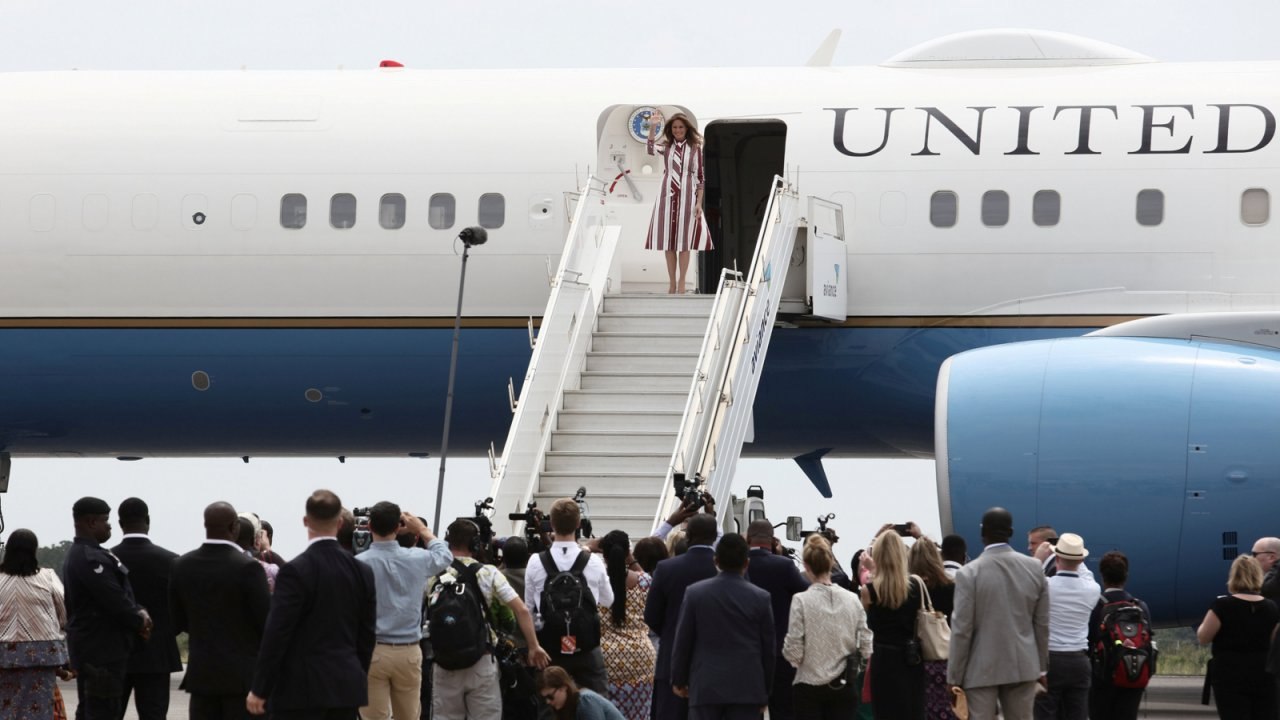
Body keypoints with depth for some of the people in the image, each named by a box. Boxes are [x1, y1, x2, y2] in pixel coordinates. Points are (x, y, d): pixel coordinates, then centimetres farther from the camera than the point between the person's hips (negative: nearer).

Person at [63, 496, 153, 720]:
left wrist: (139, 612, 0)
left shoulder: (77, 555, 15)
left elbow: (119, 593, 16)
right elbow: (115, 601, -22)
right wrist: (140, 621, -4)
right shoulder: (91, 559, -20)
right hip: (102, 650, -11)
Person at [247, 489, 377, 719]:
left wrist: (260, 689, -6)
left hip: (301, 690, -5)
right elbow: (366, 636, 10)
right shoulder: (362, 572, 5)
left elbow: (277, 634, -12)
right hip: (346, 688, 5)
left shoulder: (295, 571, -12)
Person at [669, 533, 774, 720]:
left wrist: (679, 680, 14)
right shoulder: (760, 598, -2)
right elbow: (768, 648, 4)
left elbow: (682, 641, 1)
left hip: (705, 686, 0)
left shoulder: (694, 593, -2)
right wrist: (764, 693, 14)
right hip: (746, 688, 0)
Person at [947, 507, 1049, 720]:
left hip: (982, 669, -4)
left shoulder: (969, 573, -12)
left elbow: (962, 630, -11)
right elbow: (1042, 623, 5)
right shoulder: (1034, 568, 0)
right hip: (1023, 666, 4)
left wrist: (955, 676, -4)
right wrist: (1042, 666, 16)